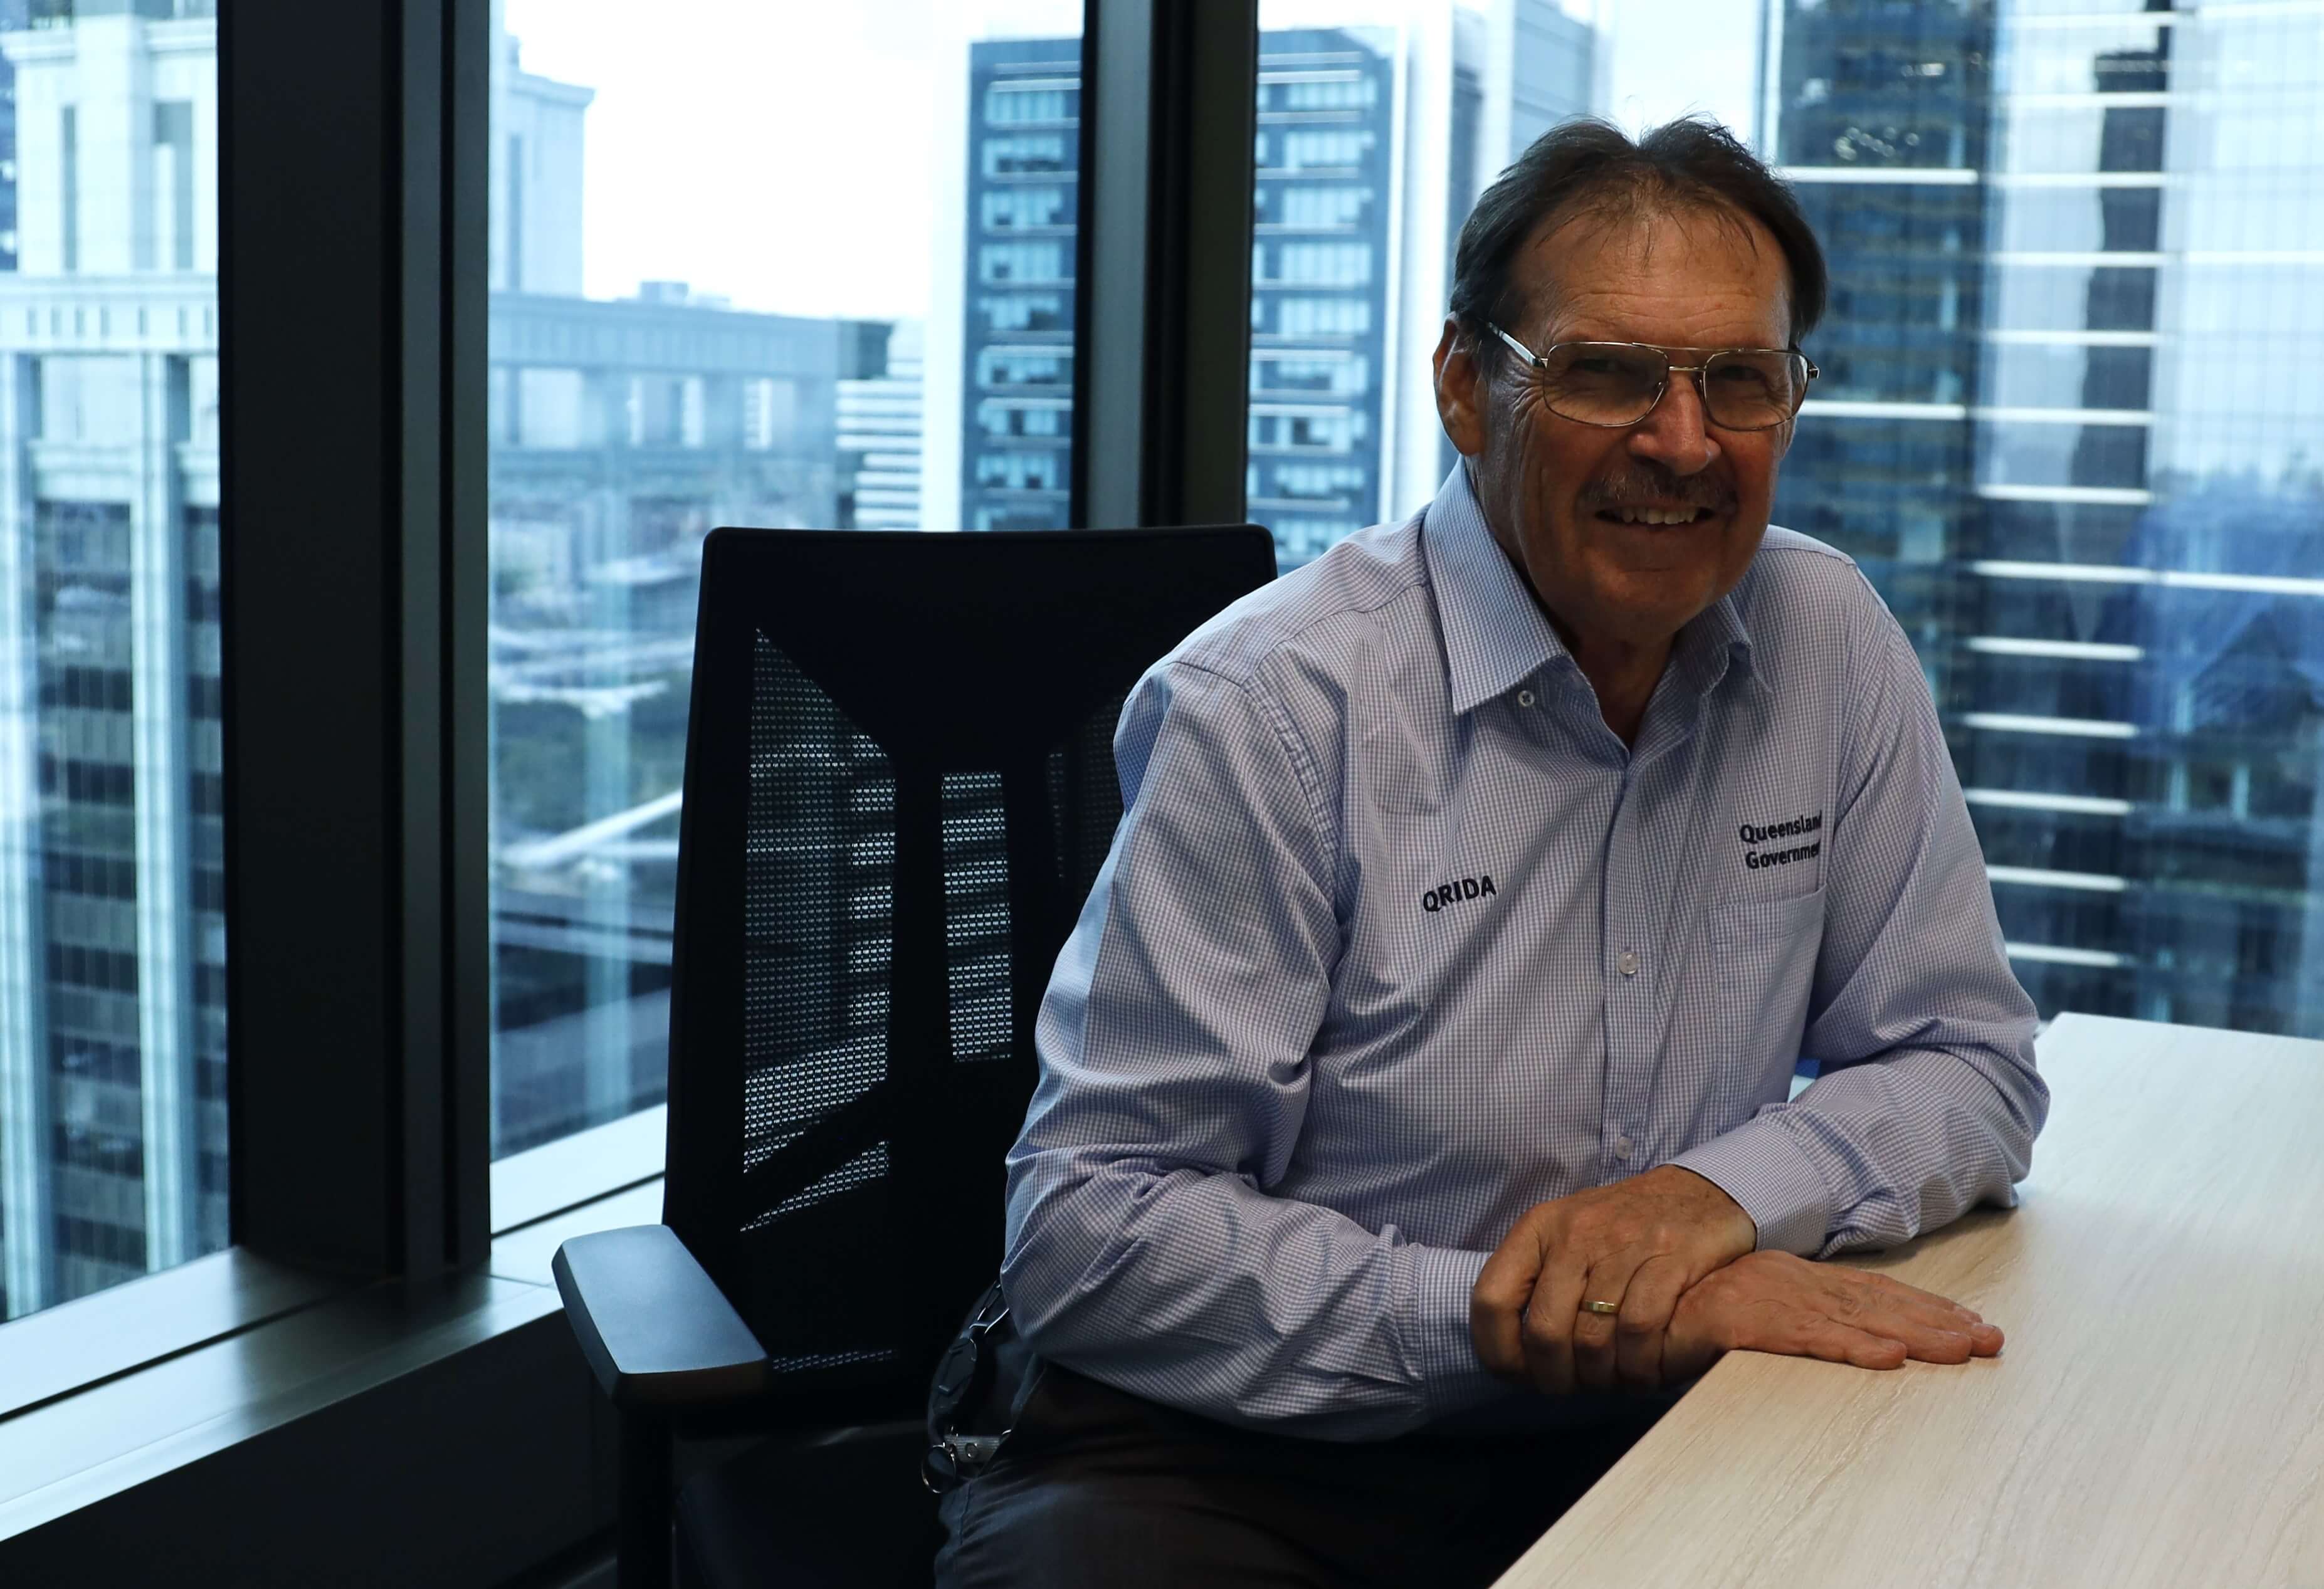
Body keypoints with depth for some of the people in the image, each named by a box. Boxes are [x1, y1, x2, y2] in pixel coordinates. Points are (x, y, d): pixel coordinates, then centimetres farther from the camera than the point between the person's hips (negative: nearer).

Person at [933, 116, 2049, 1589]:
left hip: (1639, 1435, 6)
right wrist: (1500, 1313, -24)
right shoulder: (1277, 704, -14)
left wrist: (1718, 1192, -13)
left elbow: (1972, 1068, 7)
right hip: (1243, 1455, -5)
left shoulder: (1835, 645, 2)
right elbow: (1093, 1229, -15)